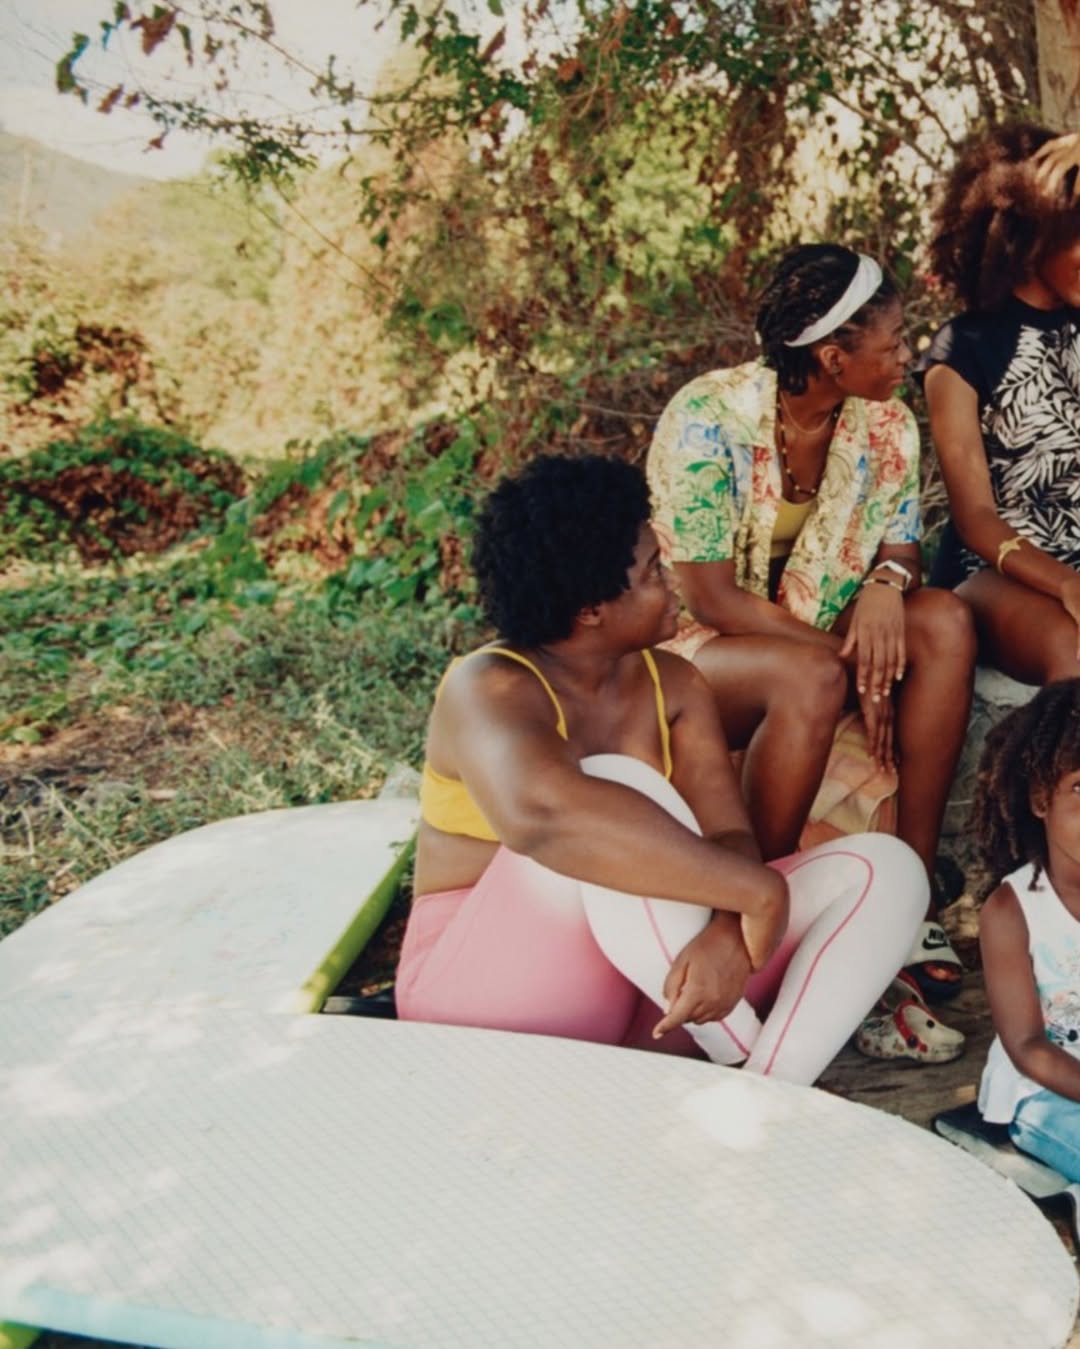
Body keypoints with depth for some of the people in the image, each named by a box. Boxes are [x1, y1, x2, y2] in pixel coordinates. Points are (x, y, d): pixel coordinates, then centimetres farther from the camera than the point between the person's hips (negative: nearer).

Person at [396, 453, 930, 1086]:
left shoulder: (672, 684, 2)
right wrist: (760, 891, -38)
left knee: (884, 867, -8)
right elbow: (543, 811, -41)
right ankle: (743, 1056, -21)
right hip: (491, 999, -6)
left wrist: (729, 933, -31)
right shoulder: (490, 688, -18)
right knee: (620, 797, -34)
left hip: (644, 989, 6)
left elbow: (730, 835, -8)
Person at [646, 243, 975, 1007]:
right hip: (699, 655, -5)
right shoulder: (708, 420, -20)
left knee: (946, 624, -21)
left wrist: (888, 581, -23)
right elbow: (713, 601, -21)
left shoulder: (888, 426, -3)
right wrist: (849, 655, -24)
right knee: (813, 677, -36)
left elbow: (903, 554, 3)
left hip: (821, 638, 6)